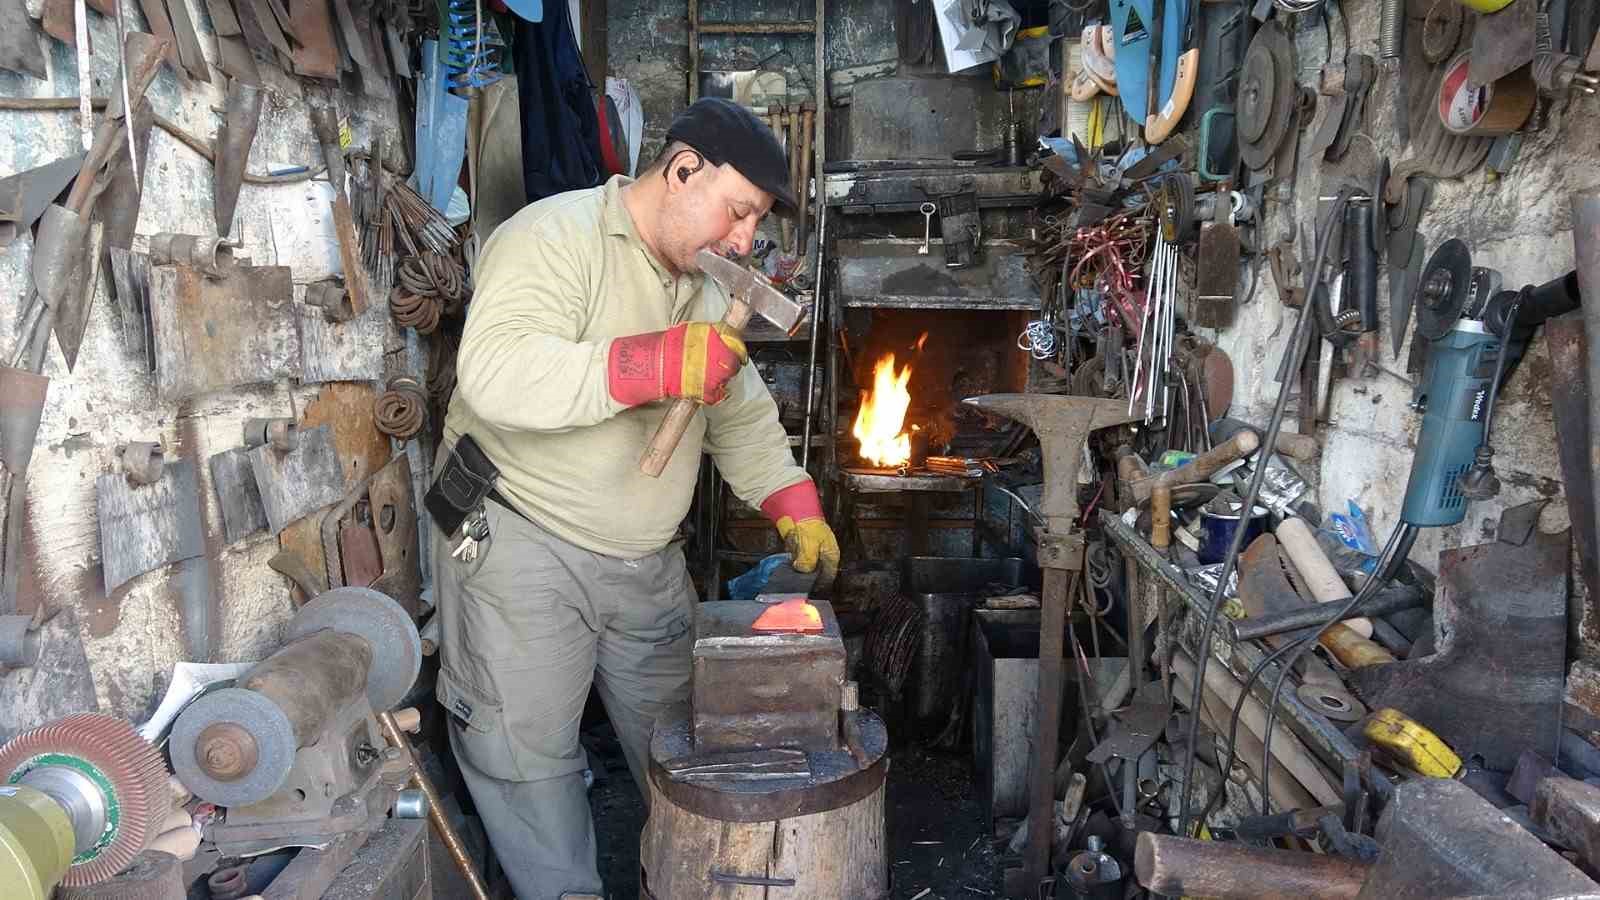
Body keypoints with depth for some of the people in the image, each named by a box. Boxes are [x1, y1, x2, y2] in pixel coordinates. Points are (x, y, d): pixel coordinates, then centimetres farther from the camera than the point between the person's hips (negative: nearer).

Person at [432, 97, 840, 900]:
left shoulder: (702, 283, 9)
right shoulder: (556, 238, -18)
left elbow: (743, 413, 14)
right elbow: (494, 373, -33)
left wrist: (795, 509, 1)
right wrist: (655, 364, -37)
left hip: (648, 561, 7)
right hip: (520, 545, -7)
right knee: (529, 755, 4)